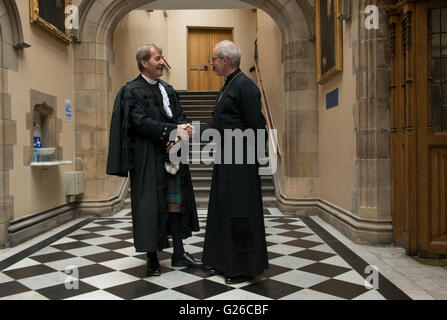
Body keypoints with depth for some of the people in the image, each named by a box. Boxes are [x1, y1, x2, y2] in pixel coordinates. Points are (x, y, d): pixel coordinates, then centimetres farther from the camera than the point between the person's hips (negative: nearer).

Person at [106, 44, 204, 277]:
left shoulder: (168, 90, 17)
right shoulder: (132, 91, -4)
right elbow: (141, 122, -15)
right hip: (148, 159, -6)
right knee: (150, 204, -2)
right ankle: (152, 258, 10)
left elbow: (180, 117, 10)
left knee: (176, 203, 8)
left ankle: (179, 253, 17)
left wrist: (181, 133, -12)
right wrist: (173, 130, -19)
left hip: (172, 155, 6)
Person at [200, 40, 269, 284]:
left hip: (240, 160, -10)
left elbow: (256, 127, -17)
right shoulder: (227, 87, 16)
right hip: (225, 160, 10)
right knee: (222, 209, 15)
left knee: (239, 212, -1)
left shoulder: (245, 86, -13)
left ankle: (244, 268, 13)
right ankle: (225, 261, 29)